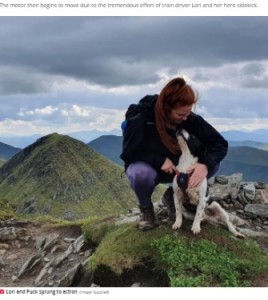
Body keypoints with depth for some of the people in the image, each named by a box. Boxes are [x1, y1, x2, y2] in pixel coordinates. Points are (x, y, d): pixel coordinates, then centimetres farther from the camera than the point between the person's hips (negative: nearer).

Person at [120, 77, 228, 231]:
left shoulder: (191, 119, -19)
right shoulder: (142, 117, -28)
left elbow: (220, 143, -18)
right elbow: (128, 152, -22)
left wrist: (206, 165, -38)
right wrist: (159, 160, -34)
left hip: (176, 168, 4)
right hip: (146, 166, -3)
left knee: (213, 164, -18)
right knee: (142, 174, -40)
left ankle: (173, 195, 4)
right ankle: (145, 207, -4)